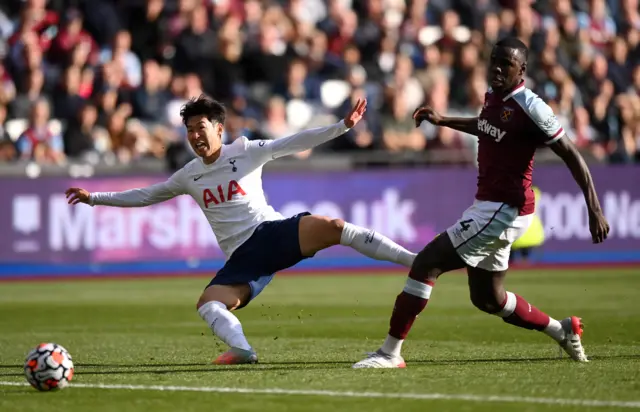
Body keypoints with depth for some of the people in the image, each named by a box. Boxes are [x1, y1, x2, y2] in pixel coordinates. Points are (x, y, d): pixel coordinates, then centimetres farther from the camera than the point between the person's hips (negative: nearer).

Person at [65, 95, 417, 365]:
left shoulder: (245, 152, 4)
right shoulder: (188, 176, 16)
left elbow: (296, 143, -3)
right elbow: (144, 196, 27)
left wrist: (343, 126, -14)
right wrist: (94, 198, 25)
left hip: (272, 232, -4)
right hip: (241, 257, 4)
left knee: (329, 227, -31)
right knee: (207, 303, -24)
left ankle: (413, 261, -34)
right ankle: (242, 350, -46)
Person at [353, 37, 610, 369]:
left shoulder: (529, 108, -17)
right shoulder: (493, 95, 8)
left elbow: (571, 155, -15)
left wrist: (594, 209, -20)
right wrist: (443, 121, 30)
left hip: (505, 211, -9)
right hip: (487, 205, 9)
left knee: (426, 263, -12)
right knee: (488, 299, 18)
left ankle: (390, 352, -9)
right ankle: (562, 330, 31)